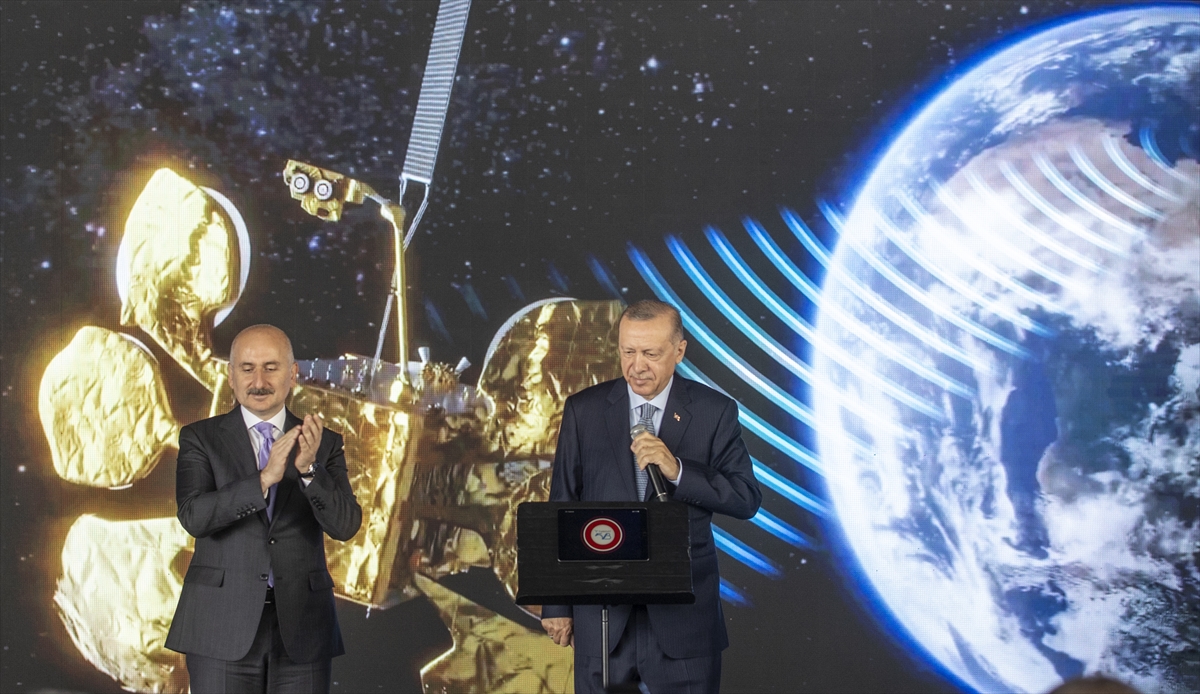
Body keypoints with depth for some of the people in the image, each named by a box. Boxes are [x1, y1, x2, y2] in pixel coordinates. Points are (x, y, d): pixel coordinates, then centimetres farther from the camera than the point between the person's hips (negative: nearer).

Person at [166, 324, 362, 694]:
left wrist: (308, 468, -24)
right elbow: (194, 516, -14)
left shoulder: (324, 443, 5)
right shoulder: (200, 439, 1)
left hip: (301, 626, 2)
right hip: (223, 625, -1)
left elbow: (345, 524, -7)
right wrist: (265, 478, -26)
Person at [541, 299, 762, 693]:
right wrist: (556, 603, 3)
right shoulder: (583, 410, 2)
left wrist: (677, 470, -20)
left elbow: (747, 499, -5)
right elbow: (561, 508, 4)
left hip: (683, 616, -1)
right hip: (602, 613, 1)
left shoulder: (715, 413, -1)